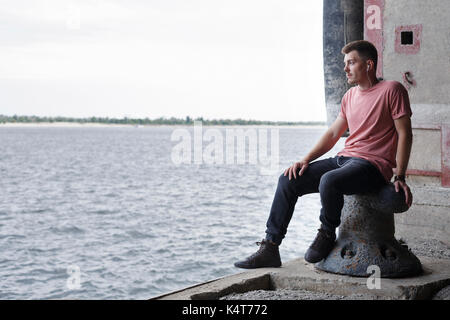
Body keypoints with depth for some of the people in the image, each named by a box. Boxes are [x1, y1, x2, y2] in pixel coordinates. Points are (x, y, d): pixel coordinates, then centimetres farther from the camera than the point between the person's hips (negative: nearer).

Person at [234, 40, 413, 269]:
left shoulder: (392, 90, -4)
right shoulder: (350, 96, 17)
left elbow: (405, 134, -6)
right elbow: (333, 133, 19)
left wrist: (400, 178, -12)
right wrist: (305, 160, 6)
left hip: (373, 165, -8)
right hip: (344, 159, 8)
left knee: (329, 180, -37)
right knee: (288, 180, -5)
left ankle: (327, 234, -9)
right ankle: (269, 248, -3)